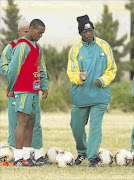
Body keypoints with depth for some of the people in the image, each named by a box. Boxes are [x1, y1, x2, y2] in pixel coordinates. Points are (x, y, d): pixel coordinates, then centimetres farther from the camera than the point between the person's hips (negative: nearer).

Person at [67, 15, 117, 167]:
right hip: (80, 95, 1)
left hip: (100, 95, -1)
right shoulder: (75, 50, 2)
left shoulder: (104, 46, 3)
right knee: (76, 126, 8)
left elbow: (111, 70, 7)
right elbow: (71, 73, 0)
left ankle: (92, 157, -5)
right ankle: (82, 152, 32)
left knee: (95, 125, -9)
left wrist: (103, 80, -12)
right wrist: (80, 77, -23)